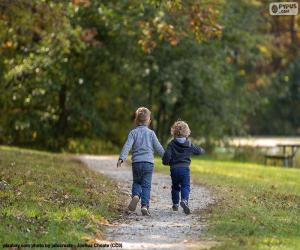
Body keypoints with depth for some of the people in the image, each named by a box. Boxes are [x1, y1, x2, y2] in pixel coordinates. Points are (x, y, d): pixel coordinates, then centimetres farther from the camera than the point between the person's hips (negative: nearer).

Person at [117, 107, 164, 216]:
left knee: (136, 182, 18)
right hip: (148, 162, -1)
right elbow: (158, 147, 7)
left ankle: (135, 196, -10)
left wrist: (121, 158, -15)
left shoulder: (133, 132, 3)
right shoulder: (151, 133, 4)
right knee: (146, 186, 2)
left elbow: (127, 146, -9)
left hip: (136, 162, 1)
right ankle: (145, 205, -11)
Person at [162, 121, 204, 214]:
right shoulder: (189, 145, 5)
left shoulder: (172, 144, -3)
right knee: (185, 186, -1)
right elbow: (198, 151, 21)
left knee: (175, 186, 17)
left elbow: (167, 155, -13)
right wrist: (202, 150, 45)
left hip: (174, 168, 0)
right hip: (185, 168, 0)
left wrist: (165, 162, 8)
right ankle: (184, 200, -27)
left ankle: (175, 204, 22)